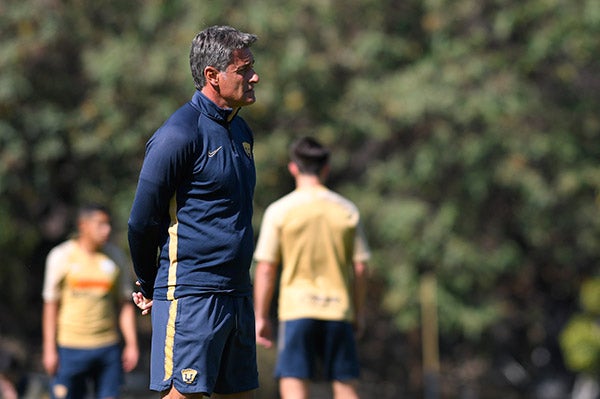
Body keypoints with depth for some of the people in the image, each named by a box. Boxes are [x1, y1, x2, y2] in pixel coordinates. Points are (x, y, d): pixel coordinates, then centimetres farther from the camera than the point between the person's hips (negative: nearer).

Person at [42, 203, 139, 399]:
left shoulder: (114, 256, 9)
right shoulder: (61, 256, 0)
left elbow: (125, 304, 12)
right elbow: (51, 305, 2)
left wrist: (132, 344, 6)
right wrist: (49, 349, -2)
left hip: (108, 347, 3)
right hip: (70, 348, -2)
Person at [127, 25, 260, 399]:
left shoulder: (241, 130, 15)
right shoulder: (179, 134, -13)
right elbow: (142, 220, -8)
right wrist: (149, 287, 4)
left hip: (237, 294, 8)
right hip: (191, 295, -8)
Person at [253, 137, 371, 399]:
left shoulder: (279, 210, -2)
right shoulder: (347, 210, 5)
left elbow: (266, 269, -3)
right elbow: (360, 267, 7)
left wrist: (260, 318, 4)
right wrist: (359, 312, 18)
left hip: (297, 309, -3)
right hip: (339, 309, 3)